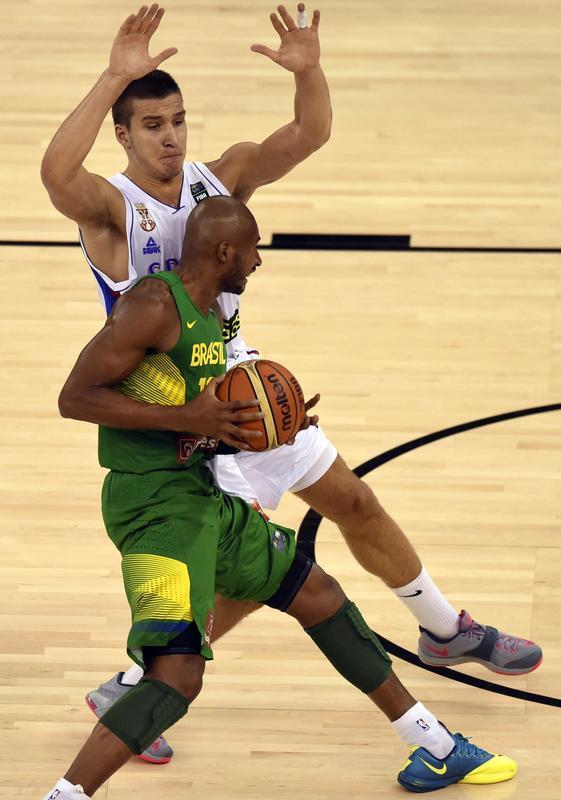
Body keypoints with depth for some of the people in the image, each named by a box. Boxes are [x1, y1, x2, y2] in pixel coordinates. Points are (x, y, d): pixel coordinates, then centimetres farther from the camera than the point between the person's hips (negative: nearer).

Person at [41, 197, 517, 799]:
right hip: (153, 503, -10)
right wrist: (189, 420, -25)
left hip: (205, 495, 10)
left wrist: (262, 424, 6)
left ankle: (436, 751, 32)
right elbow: (75, 398, -21)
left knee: (319, 596, 19)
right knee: (178, 674, -23)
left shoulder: (207, 314, 14)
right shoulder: (154, 306, -17)